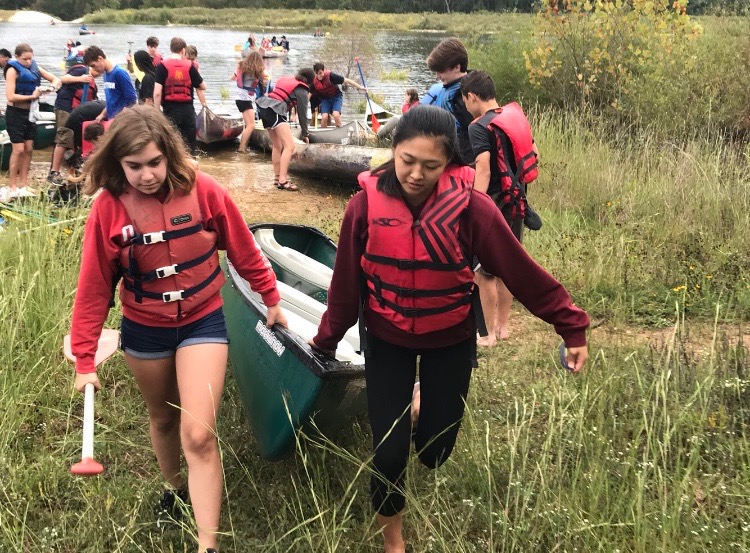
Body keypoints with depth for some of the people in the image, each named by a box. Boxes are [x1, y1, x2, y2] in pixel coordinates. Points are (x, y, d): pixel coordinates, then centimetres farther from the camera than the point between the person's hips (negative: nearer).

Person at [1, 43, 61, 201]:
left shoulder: (35, 68, 5)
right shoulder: (13, 70, -12)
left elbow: (56, 79, 11)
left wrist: (52, 87, -12)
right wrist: (32, 96, -24)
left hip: (30, 112, 6)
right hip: (15, 113, -6)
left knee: (28, 149, 7)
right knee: (18, 149, -8)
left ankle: (23, 185, 15)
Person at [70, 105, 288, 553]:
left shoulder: (203, 191, -17)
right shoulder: (109, 207, -14)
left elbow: (244, 251, -3)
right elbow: (94, 287, -8)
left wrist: (271, 299, 6)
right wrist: (85, 359, -6)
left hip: (202, 322, -2)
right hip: (144, 330, 2)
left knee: (198, 435, -11)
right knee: (163, 419, 22)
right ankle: (174, 490, 51)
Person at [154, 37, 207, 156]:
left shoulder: (162, 66, -4)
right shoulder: (189, 66, 2)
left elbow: (157, 92, -11)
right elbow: (202, 87, 10)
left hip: (170, 109, -2)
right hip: (188, 109, 2)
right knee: (189, 145, 11)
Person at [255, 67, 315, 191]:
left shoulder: (286, 79, 23)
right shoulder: (302, 91, 2)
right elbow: (302, 114, 1)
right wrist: (305, 134, 8)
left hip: (265, 108, 9)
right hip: (275, 112, -9)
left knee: (278, 146, 18)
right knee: (290, 146, -13)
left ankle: (277, 178, 23)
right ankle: (283, 181, -22)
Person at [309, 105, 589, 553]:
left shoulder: (471, 207, -23)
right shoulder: (366, 204, -18)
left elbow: (522, 271, -15)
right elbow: (347, 282, -7)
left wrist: (571, 326, -11)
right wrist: (327, 341, 4)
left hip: (450, 340, 0)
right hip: (386, 340, 0)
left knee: (435, 450, 9)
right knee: (388, 452, 2)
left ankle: (430, 407, 47)